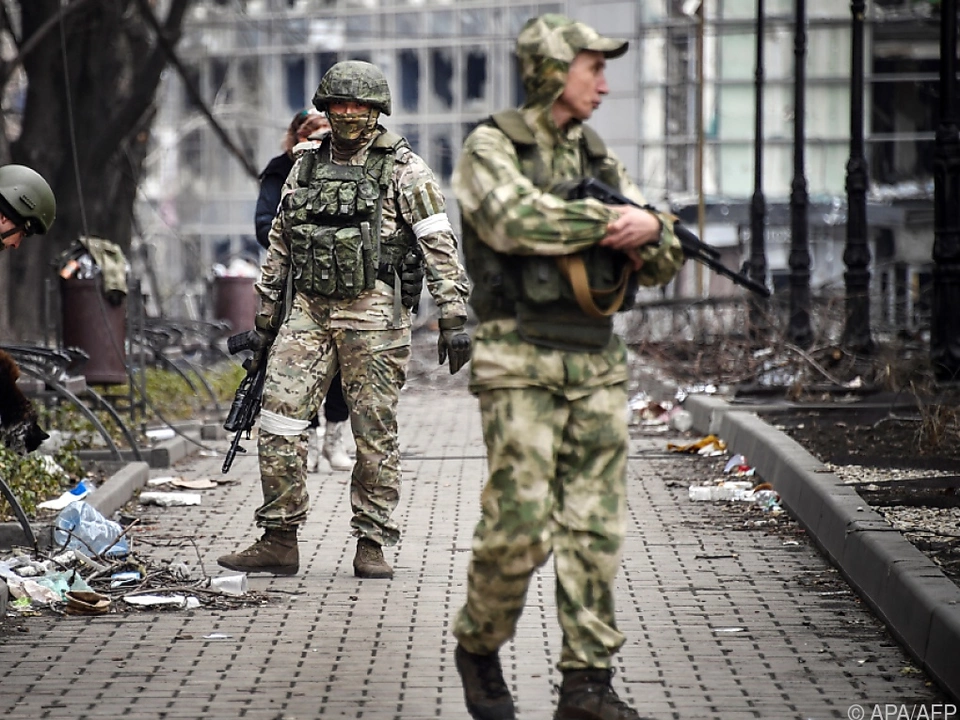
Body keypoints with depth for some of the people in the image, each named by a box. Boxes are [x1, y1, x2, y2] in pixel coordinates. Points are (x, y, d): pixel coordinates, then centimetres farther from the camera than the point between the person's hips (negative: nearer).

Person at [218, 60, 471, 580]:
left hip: (374, 313, -4)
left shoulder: (403, 170, -1)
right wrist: (265, 321, 19)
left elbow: (440, 247, -6)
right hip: (309, 310, 4)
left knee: (374, 431, 0)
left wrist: (454, 319, -13)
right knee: (278, 419, -4)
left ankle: (372, 545, 9)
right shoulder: (304, 169, 15)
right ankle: (279, 542, 3)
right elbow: (278, 249, 21)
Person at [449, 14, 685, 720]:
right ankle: (478, 647, 15)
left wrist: (650, 230, -11)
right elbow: (516, 219, -24)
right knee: (519, 527, -9)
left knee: (596, 527, 2)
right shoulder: (490, 148, -3)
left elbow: (663, 264, 12)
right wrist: (610, 219, -19)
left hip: (597, 364, 6)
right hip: (520, 363, -6)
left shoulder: (600, 158, 15)